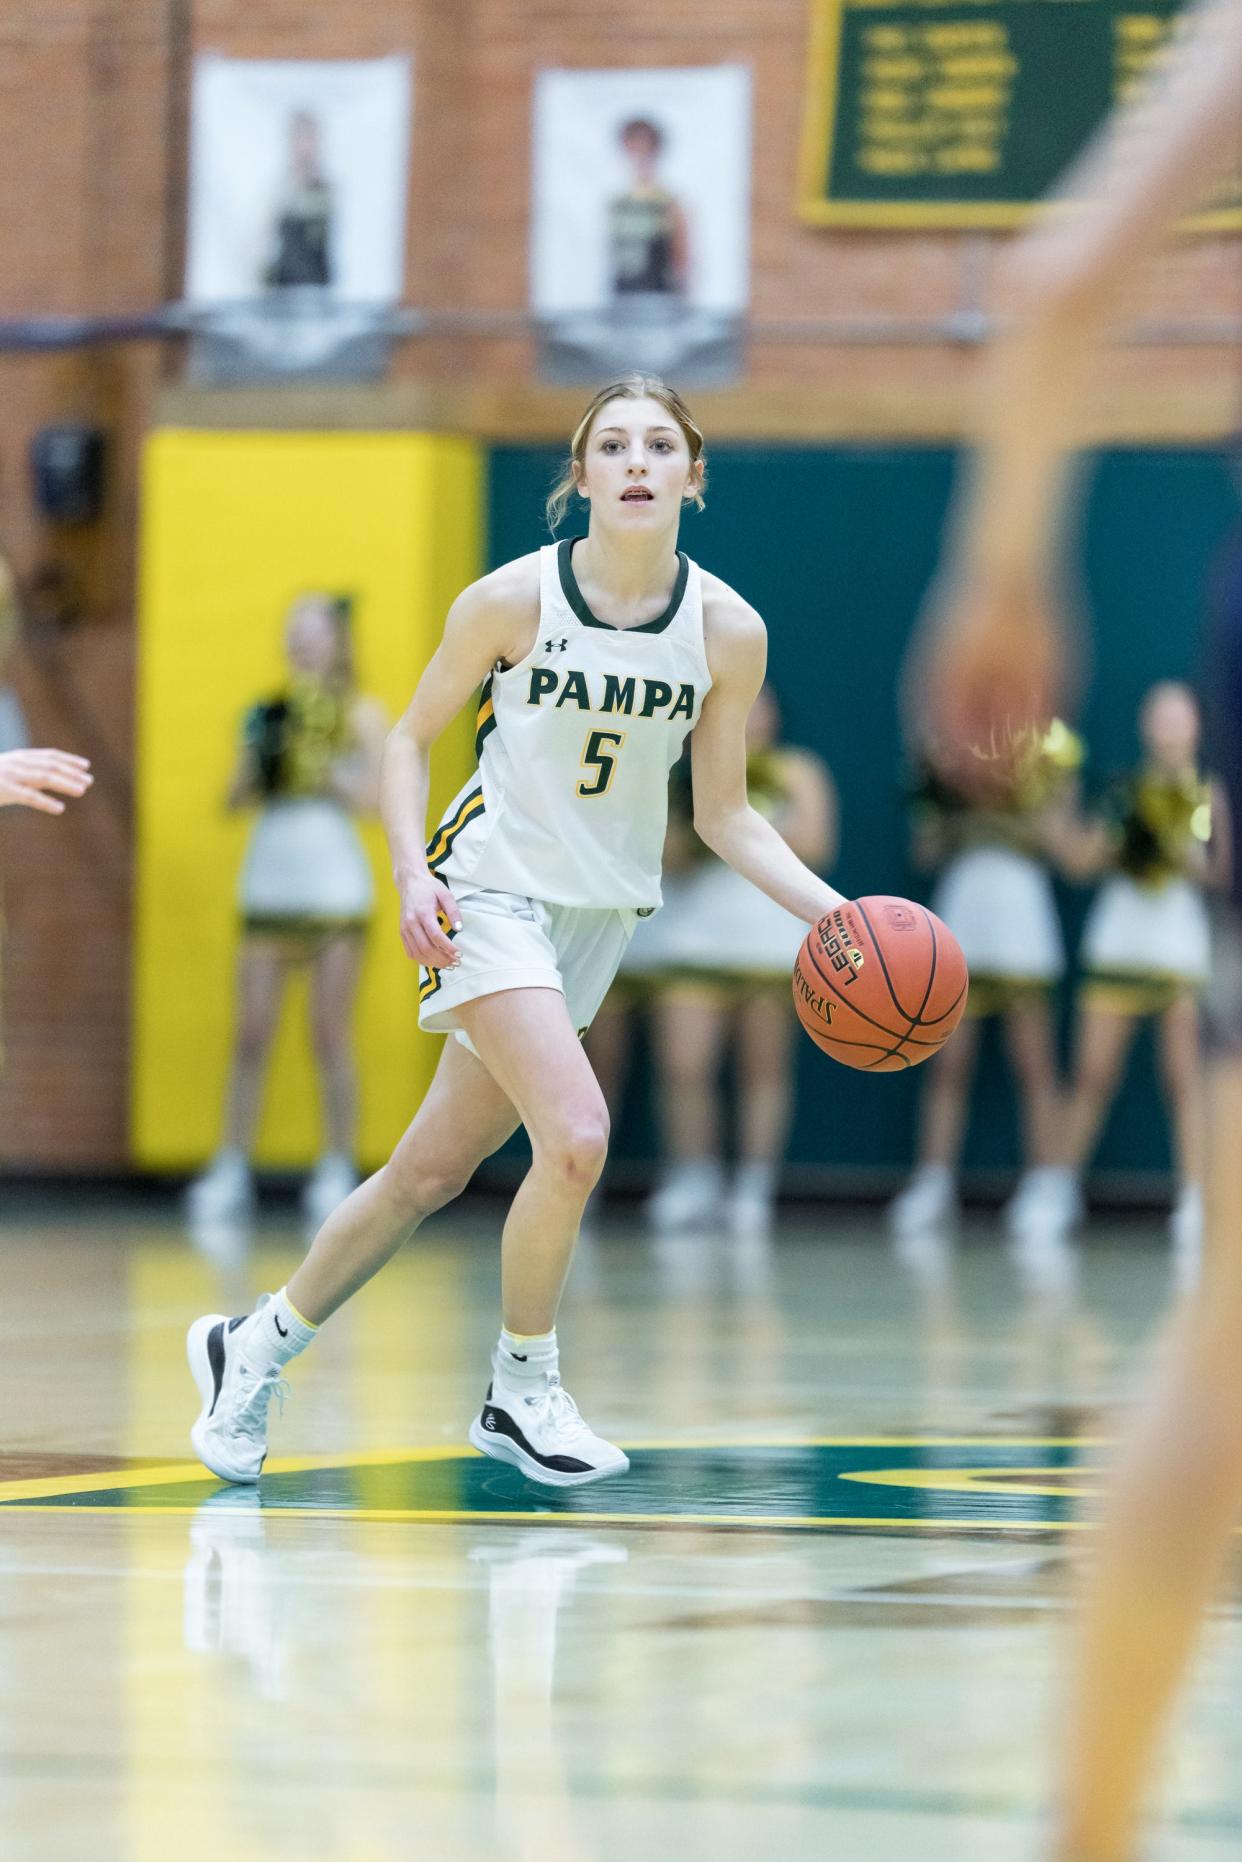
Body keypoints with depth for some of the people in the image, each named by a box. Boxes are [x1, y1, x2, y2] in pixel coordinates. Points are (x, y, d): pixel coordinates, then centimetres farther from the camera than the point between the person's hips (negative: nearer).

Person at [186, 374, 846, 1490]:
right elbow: (412, 739, -1)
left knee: (436, 1169, 8)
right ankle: (523, 1391, -2)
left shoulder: (727, 632, -4)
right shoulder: (513, 600, -13)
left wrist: (834, 913, -9)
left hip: (601, 919, 4)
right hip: (492, 893, -4)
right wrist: (411, 872, -15)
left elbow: (726, 817, 4)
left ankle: (257, 1346, 27)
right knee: (576, 1136, -23)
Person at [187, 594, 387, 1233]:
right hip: (269, 885, 3)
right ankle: (231, 1172, -1)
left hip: (334, 886, -3)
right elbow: (235, 798, 9)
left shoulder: (361, 714, 4)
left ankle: (338, 1171, 1)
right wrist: (261, 755, -8)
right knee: (251, 1036, -2)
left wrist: (317, 759, -14)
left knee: (330, 1038, -3)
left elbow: (371, 796, -6)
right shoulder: (268, 712, 13)